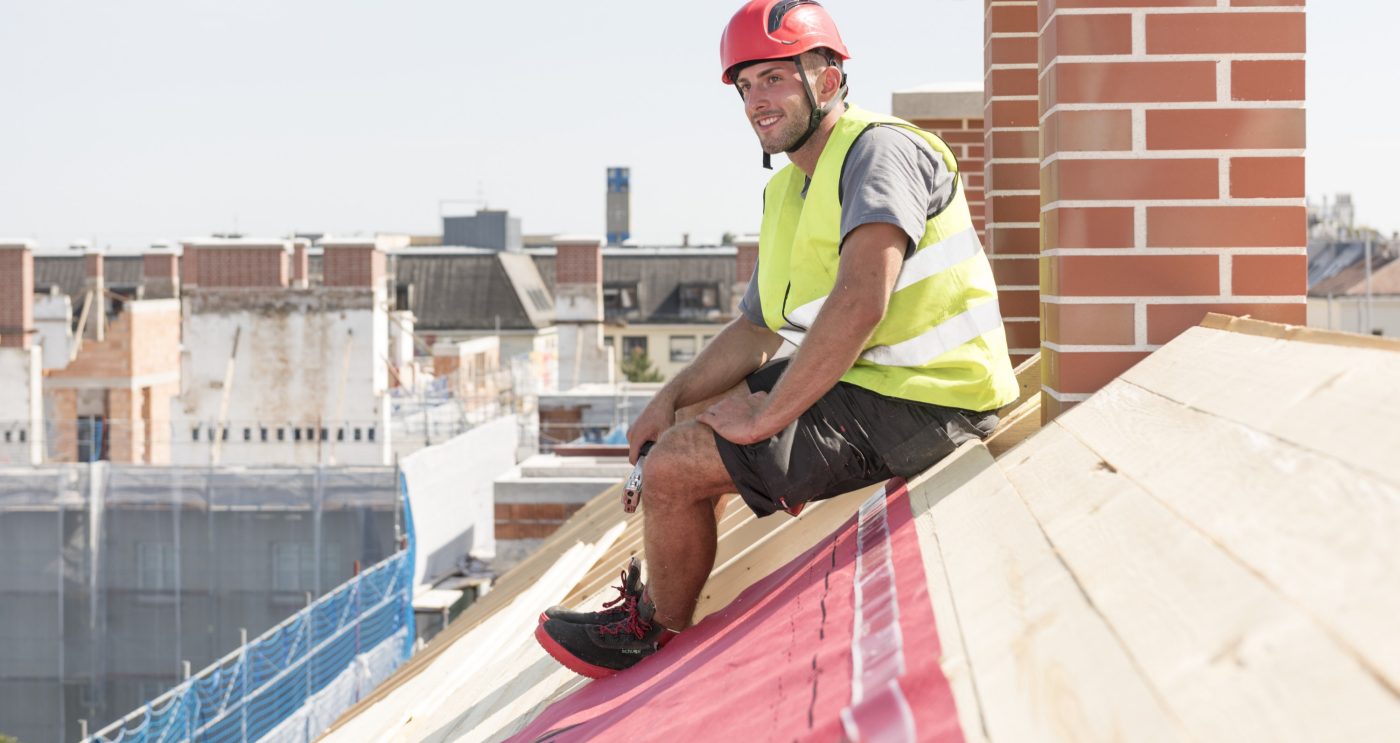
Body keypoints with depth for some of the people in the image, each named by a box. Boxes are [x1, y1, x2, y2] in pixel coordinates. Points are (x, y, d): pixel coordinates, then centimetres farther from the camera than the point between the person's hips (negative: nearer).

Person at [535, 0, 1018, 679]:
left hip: (915, 408, -10)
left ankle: (658, 634, 11)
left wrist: (767, 414, -24)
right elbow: (755, 329, 22)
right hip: (860, 382, 10)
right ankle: (656, 598, 32)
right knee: (693, 421, 22)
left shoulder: (880, 149, -16)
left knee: (673, 469, -13)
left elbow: (861, 302, -29)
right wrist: (669, 400, 8)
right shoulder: (787, 192, 15)